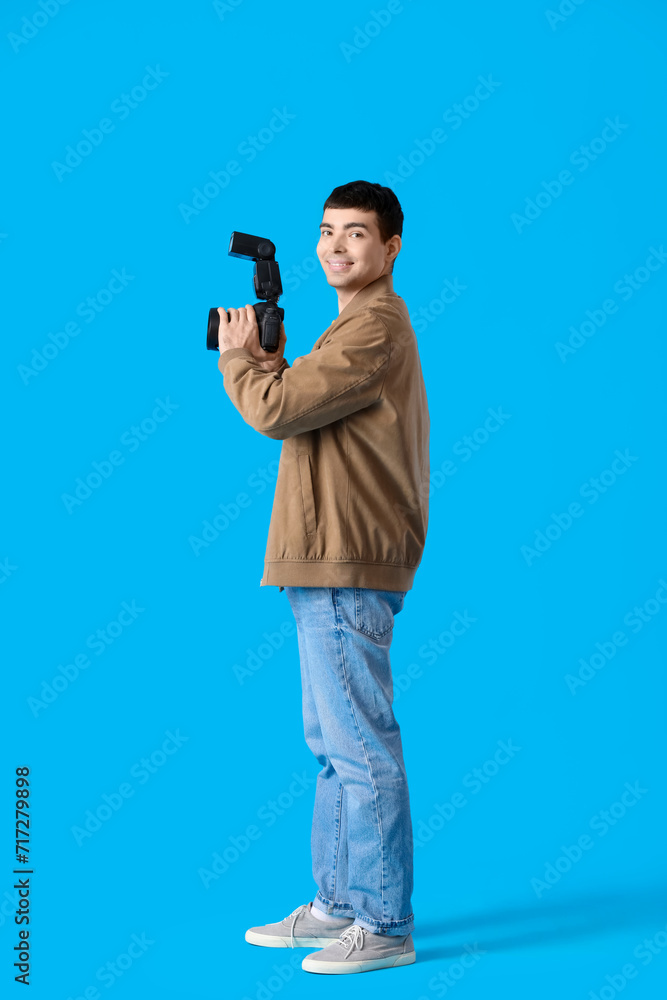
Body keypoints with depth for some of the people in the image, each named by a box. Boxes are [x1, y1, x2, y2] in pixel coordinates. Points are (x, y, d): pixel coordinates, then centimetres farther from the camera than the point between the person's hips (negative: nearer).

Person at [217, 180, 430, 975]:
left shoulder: (374, 327, -12)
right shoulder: (364, 324, 22)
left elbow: (276, 411, -17)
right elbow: (300, 411, 22)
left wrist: (237, 357, 1)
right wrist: (268, 360, 9)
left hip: (349, 567, -11)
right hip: (330, 562, 11)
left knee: (360, 747, -6)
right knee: (334, 746, 15)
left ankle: (384, 926, 1)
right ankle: (338, 905, 25)